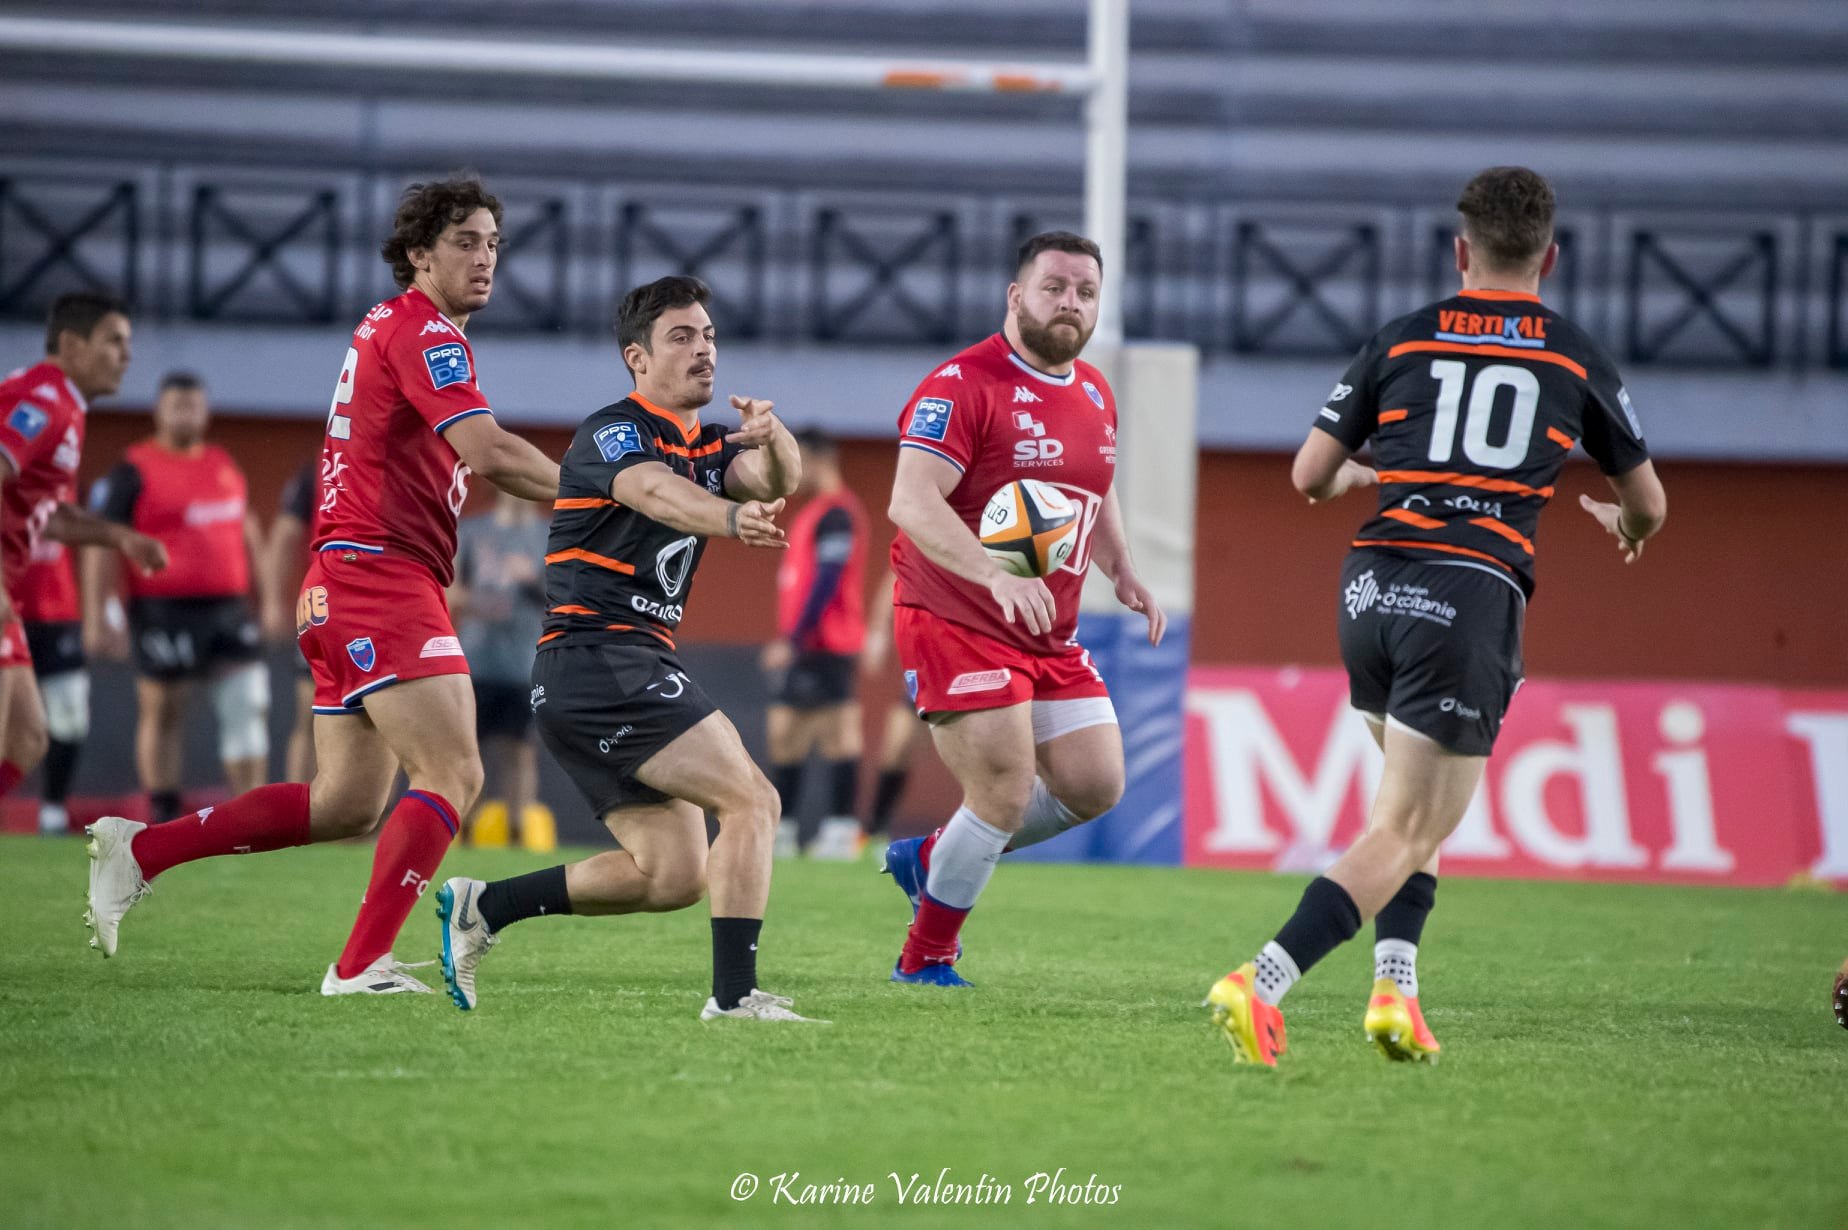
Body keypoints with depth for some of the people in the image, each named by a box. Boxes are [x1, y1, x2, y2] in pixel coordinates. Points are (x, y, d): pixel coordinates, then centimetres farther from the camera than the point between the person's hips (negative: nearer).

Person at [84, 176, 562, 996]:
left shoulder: (394, 329, 21)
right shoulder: (421, 330, -10)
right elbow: (488, 452, -22)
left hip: (346, 588, 10)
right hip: (380, 581, -10)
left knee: (348, 803, 11)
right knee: (452, 773, -15)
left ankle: (139, 849, 14)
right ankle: (360, 966, -18)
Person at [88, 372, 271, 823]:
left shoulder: (225, 465, 15)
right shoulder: (133, 471, -4)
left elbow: (245, 528, 25)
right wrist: (98, 611, -13)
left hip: (228, 607, 5)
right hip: (163, 612, -5)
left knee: (249, 702, -3)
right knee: (162, 713, 2)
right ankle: (163, 818, 10)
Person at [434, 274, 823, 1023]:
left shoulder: (709, 447, 18)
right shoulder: (612, 432, -8)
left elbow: (775, 481, -1)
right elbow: (654, 491, -31)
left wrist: (772, 441, -26)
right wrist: (732, 518, -52)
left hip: (631, 669, 9)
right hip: (600, 659, -9)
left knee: (675, 873, 7)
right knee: (751, 800, -16)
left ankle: (483, 908, 11)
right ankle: (734, 993, -20)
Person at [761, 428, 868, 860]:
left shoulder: (836, 513, -12)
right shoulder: (811, 512, 20)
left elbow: (827, 581, -19)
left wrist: (792, 640, -21)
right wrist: (785, 641, 22)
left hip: (826, 644, -10)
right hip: (805, 646, 10)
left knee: (836, 731, -10)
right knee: (784, 729, 9)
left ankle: (841, 828, -11)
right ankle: (782, 828, 12)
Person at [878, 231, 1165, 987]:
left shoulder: (1095, 395, 11)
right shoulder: (963, 386, -15)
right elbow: (911, 503, -26)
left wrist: (1120, 570, 9)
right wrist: (996, 575, -39)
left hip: (1051, 636, 8)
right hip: (956, 622, -8)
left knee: (1095, 785, 2)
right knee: (1004, 801, -11)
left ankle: (931, 859, 22)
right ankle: (924, 959, 9)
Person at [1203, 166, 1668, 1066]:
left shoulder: (1401, 340, 11)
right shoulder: (1576, 359, 10)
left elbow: (1309, 477, 12)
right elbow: (1648, 503, 22)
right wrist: (1624, 527, 47)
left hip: (1372, 586, 3)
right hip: (1473, 597, -3)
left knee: (1412, 804, 24)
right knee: (1405, 835, -3)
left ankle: (1395, 983, 8)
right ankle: (1263, 984, -21)